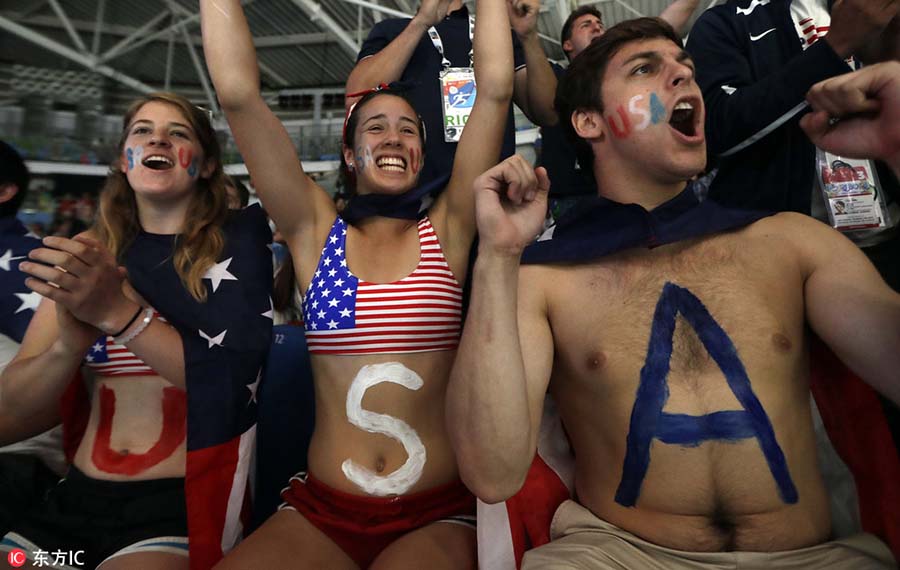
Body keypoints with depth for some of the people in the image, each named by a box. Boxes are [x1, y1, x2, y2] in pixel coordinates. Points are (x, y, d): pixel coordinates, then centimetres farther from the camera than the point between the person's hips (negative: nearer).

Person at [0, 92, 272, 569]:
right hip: (74, 497, 4)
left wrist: (119, 312, -23)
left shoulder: (236, 242, -3)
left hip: (183, 499, -3)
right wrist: (70, 342, -17)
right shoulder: (85, 253, 7)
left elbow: (234, 379, -14)